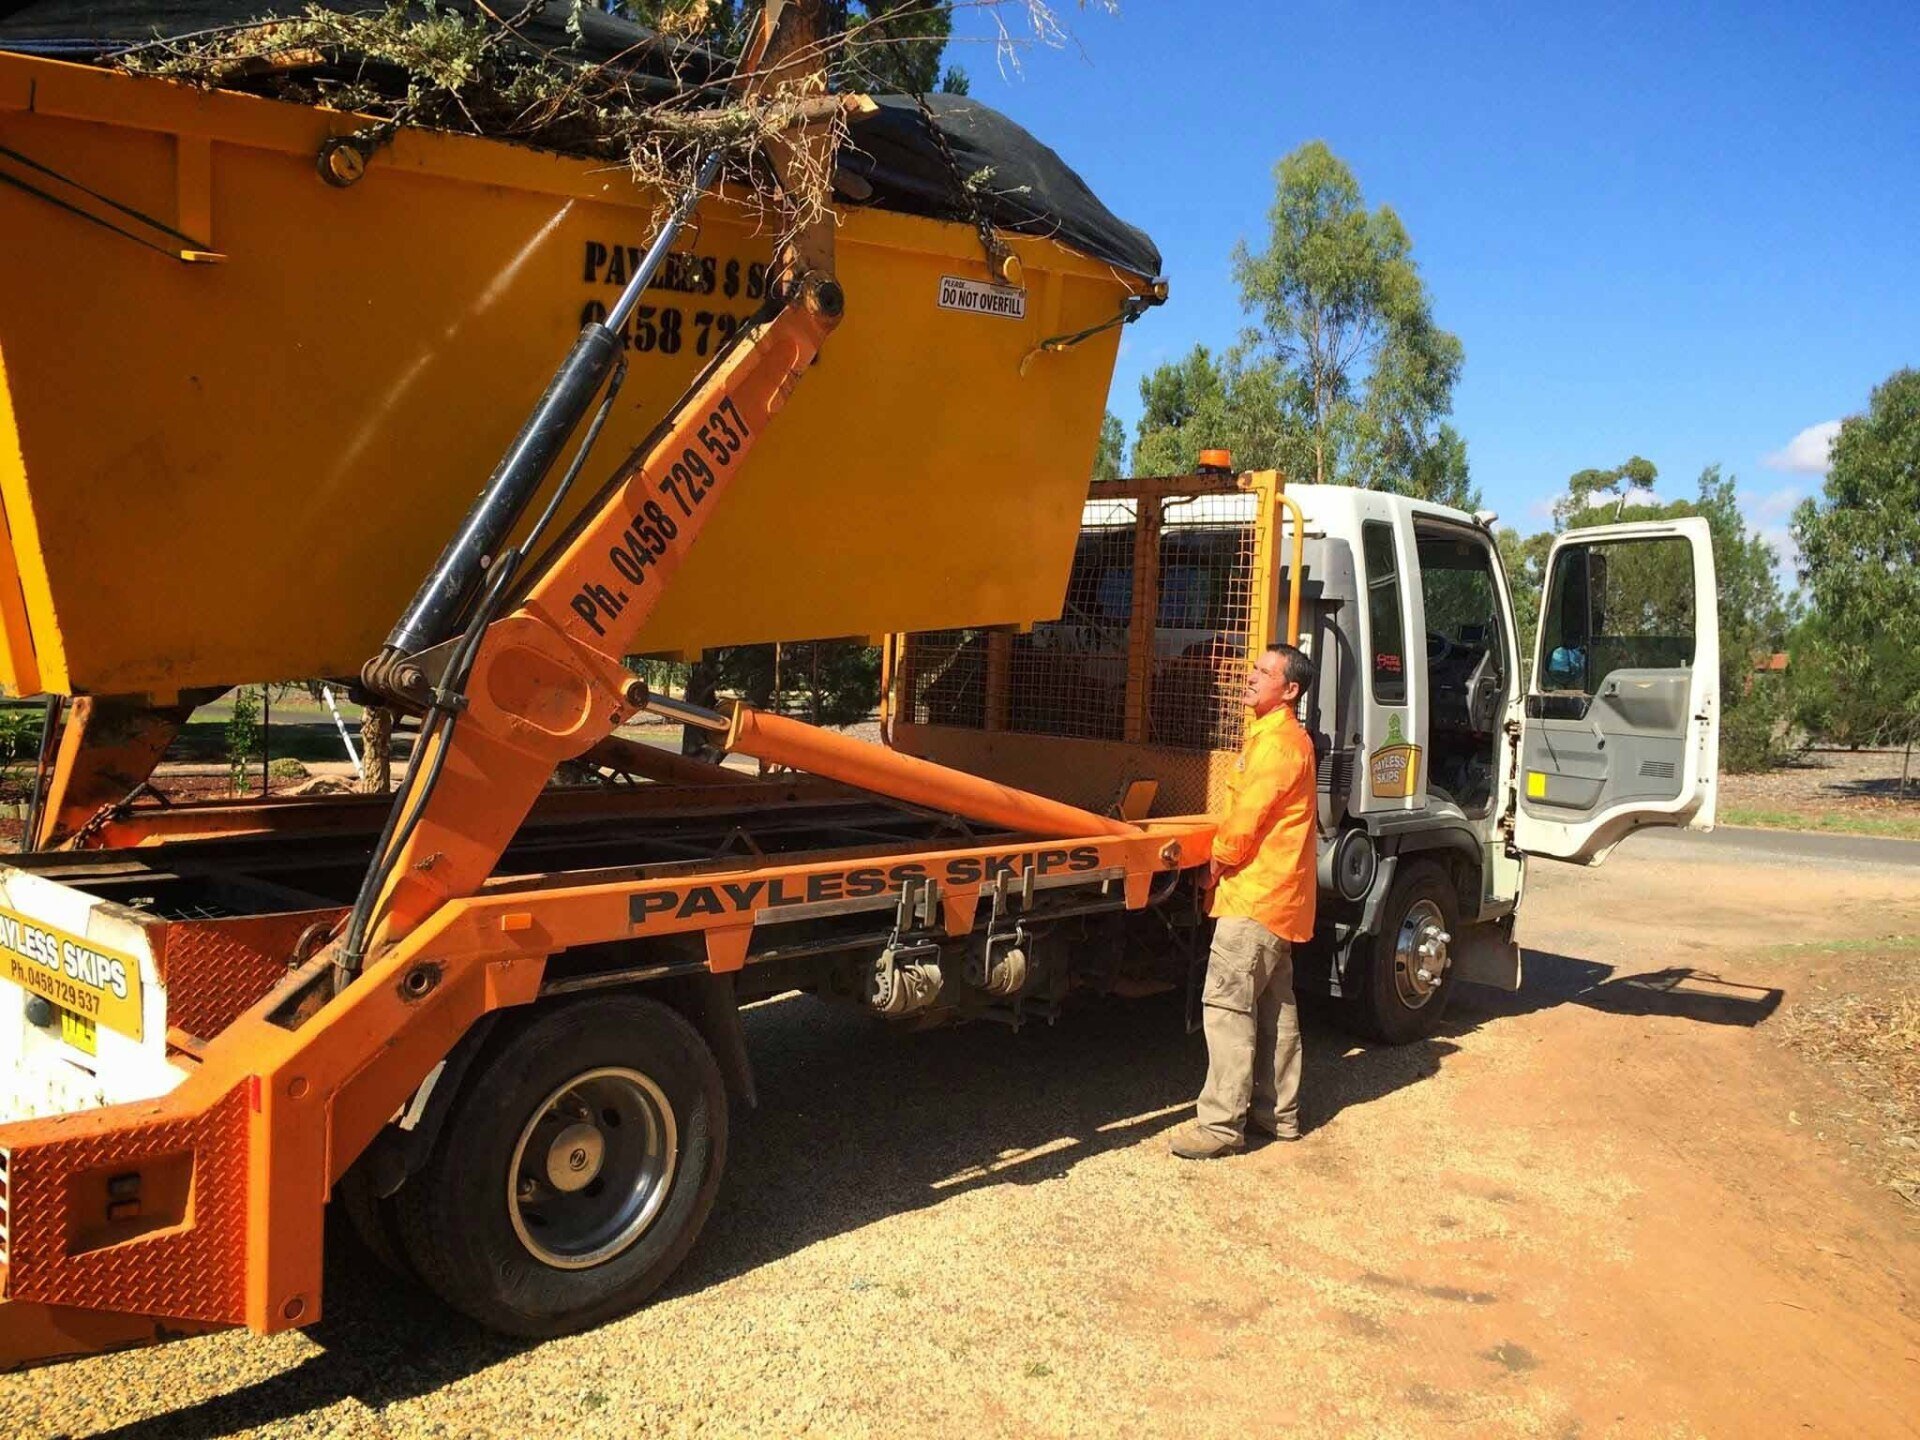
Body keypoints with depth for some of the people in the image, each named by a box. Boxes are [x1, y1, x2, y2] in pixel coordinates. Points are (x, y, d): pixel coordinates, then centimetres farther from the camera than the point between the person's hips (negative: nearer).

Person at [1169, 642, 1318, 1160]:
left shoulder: (1278, 740, -17)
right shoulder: (1274, 734, 17)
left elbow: (1246, 815, -18)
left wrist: (1219, 863, -3)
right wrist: (1227, 860, 11)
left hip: (1257, 891, -11)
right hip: (1276, 893, 11)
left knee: (1228, 1003, -10)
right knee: (1274, 1005, 15)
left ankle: (1221, 1122, -8)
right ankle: (1278, 1111, 24)